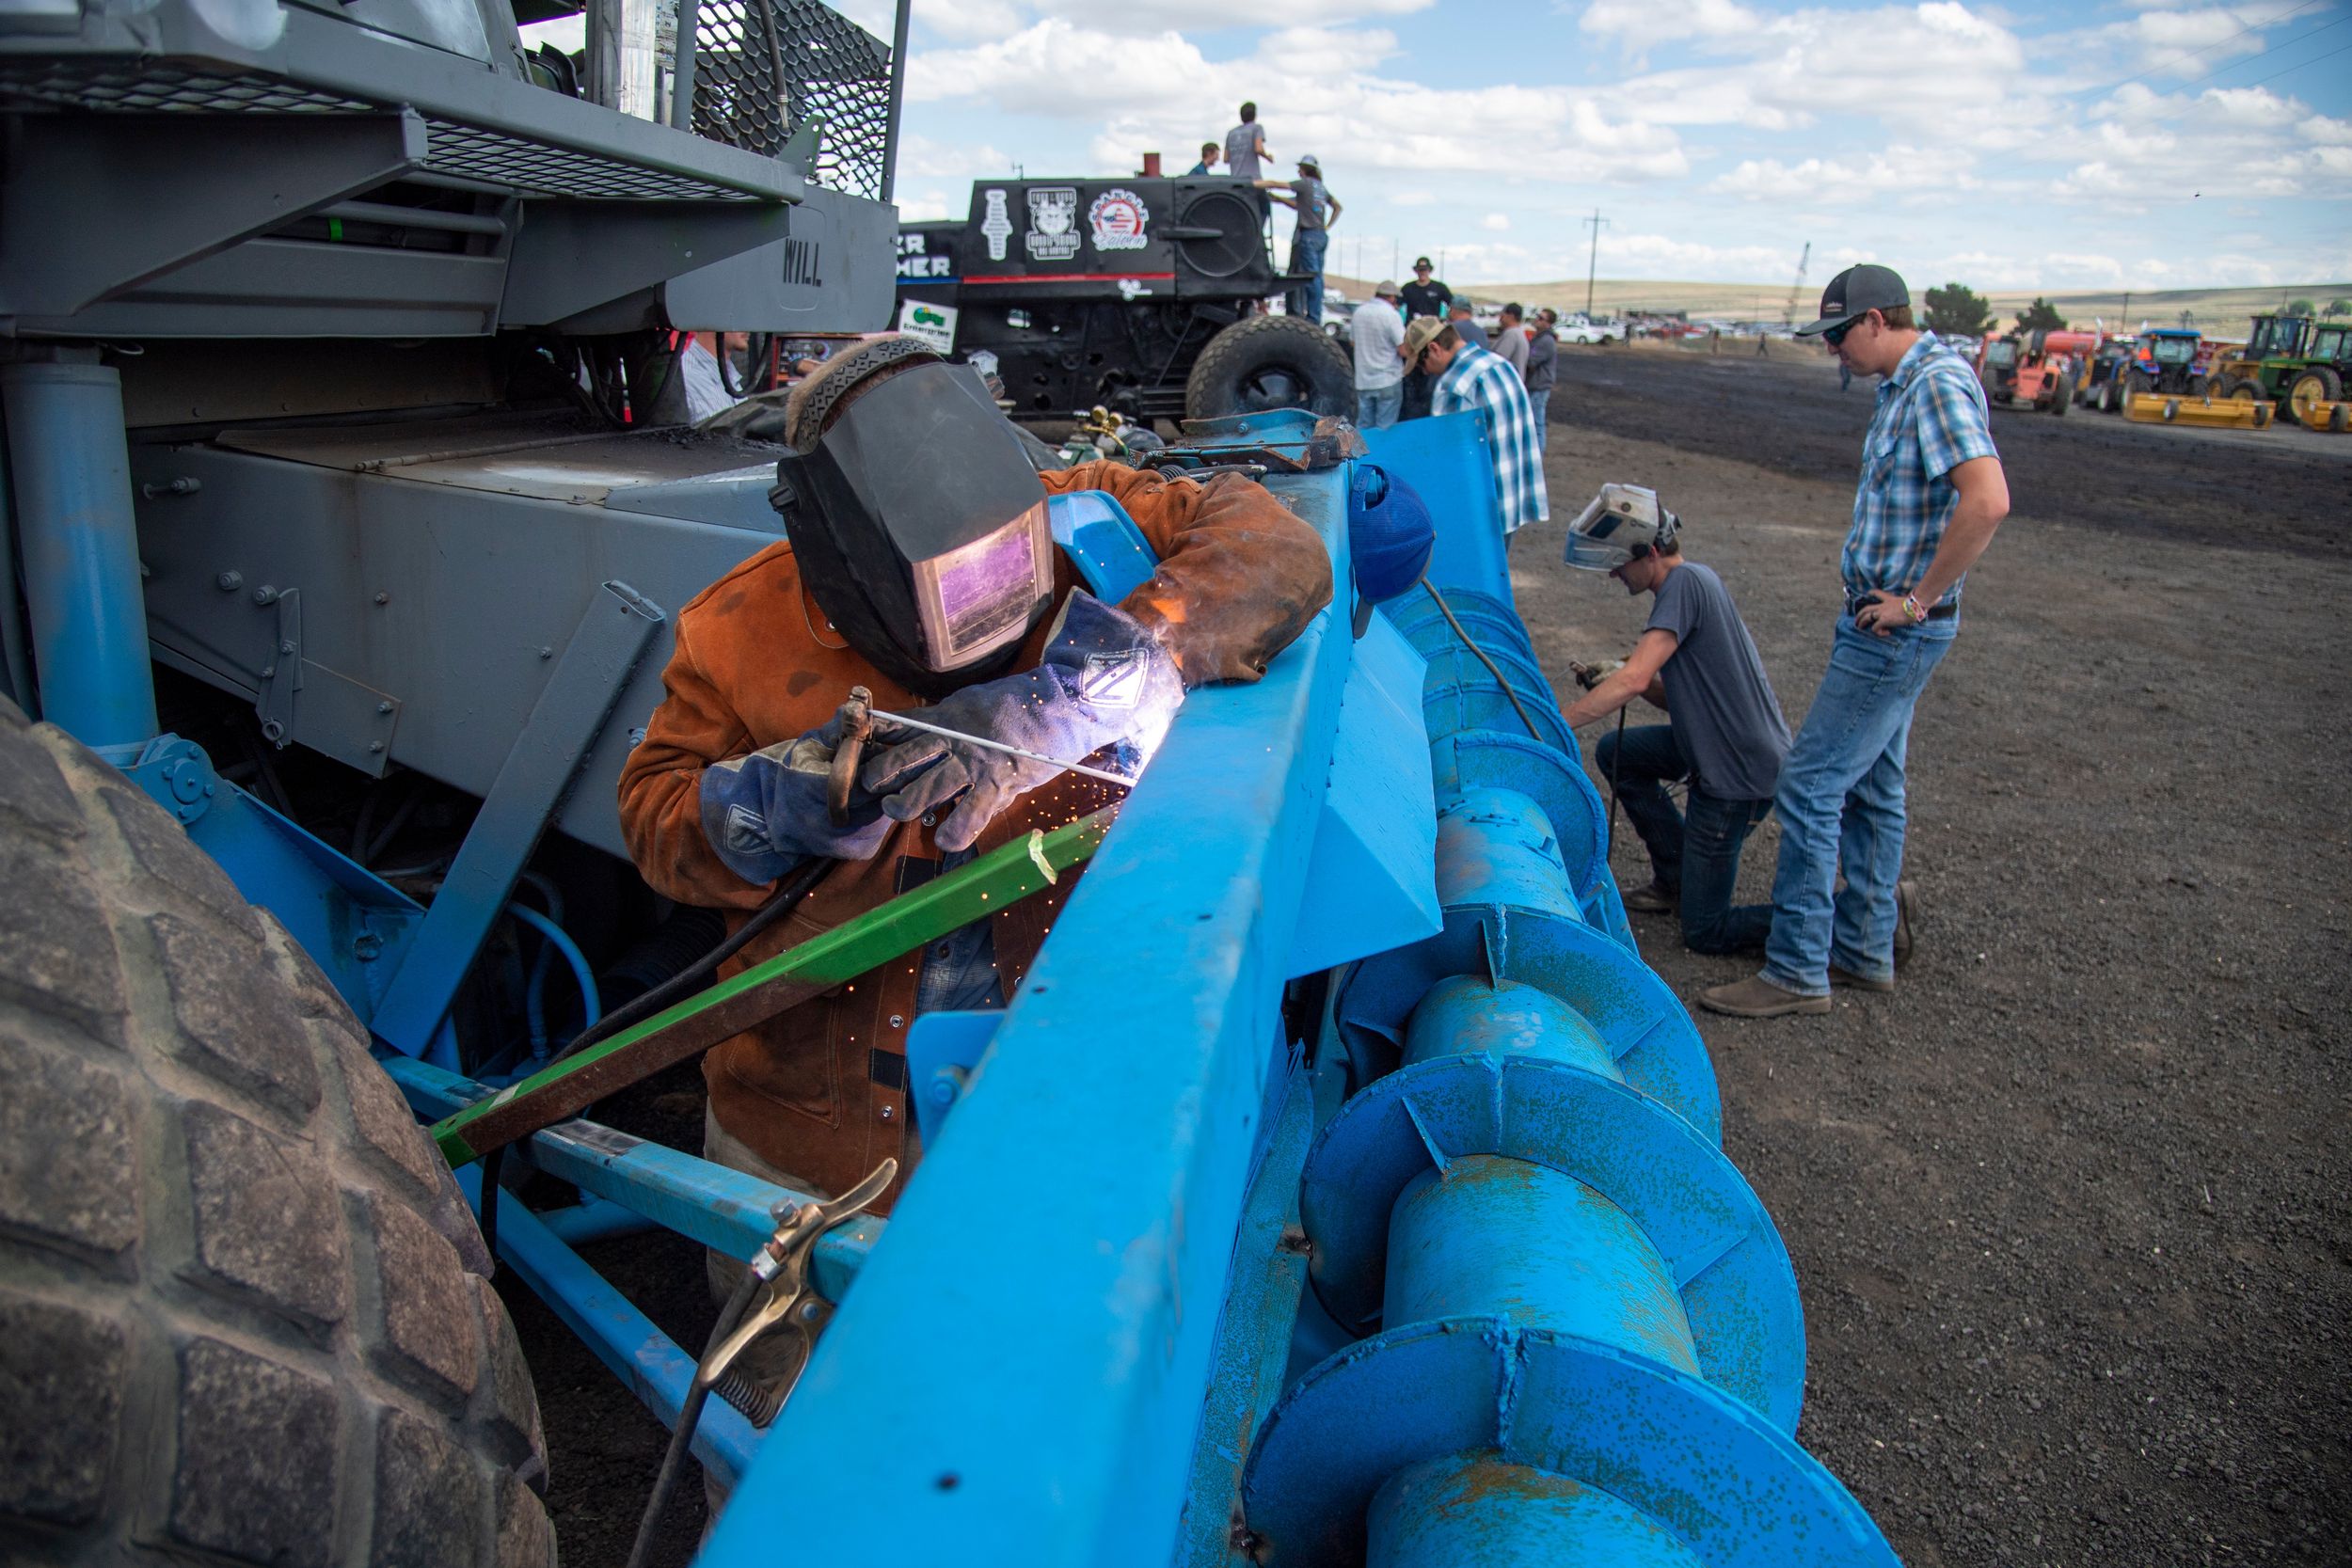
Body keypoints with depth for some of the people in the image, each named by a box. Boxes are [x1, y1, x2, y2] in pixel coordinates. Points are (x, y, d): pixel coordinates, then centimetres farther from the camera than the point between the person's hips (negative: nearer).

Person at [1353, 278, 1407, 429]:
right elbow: (1404, 351, -16)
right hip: (1388, 382, -6)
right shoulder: (1392, 315, -13)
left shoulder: (1358, 313, 6)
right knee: (1384, 431, 0)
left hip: (1362, 381, 6)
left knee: (1363, 428, 12)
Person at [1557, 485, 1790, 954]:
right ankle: (1675, 880, 21)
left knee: (1705, 931, 0)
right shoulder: (1692, 583, 10)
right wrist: (1617, 678, -2)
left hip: (1740, 774, -9)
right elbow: (1681, 698, 13)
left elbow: (1635, 678, -29)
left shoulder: (1685, 582, -18)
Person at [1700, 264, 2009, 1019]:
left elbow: (1987, 501, -31)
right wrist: (1895, 598, 16)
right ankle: (1865, 946, 30)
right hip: (1877, 624, 11)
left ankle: (1797, 971, 1)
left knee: (1809, 787, -8)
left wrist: (1916, 600, -24)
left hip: (1897, 632, -11)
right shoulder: (1903, 385, 13)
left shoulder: (1937, 385, -19)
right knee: (1869, 787, 17)